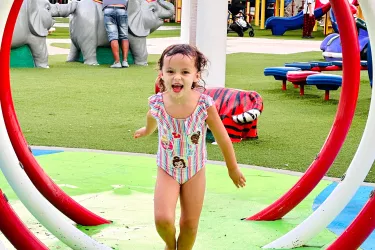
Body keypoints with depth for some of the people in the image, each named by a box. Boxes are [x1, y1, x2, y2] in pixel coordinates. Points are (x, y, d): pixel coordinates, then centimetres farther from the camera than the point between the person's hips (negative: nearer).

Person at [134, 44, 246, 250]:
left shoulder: (204, 104, -25)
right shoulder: (157, 103, -20)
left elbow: (222, 138, -10)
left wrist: (233, 169, 2)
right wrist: (147, 130, 31)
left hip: (195, 171, 0)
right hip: (167, 170, 0)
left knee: (190, 224, 7)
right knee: (162, 219, -14)